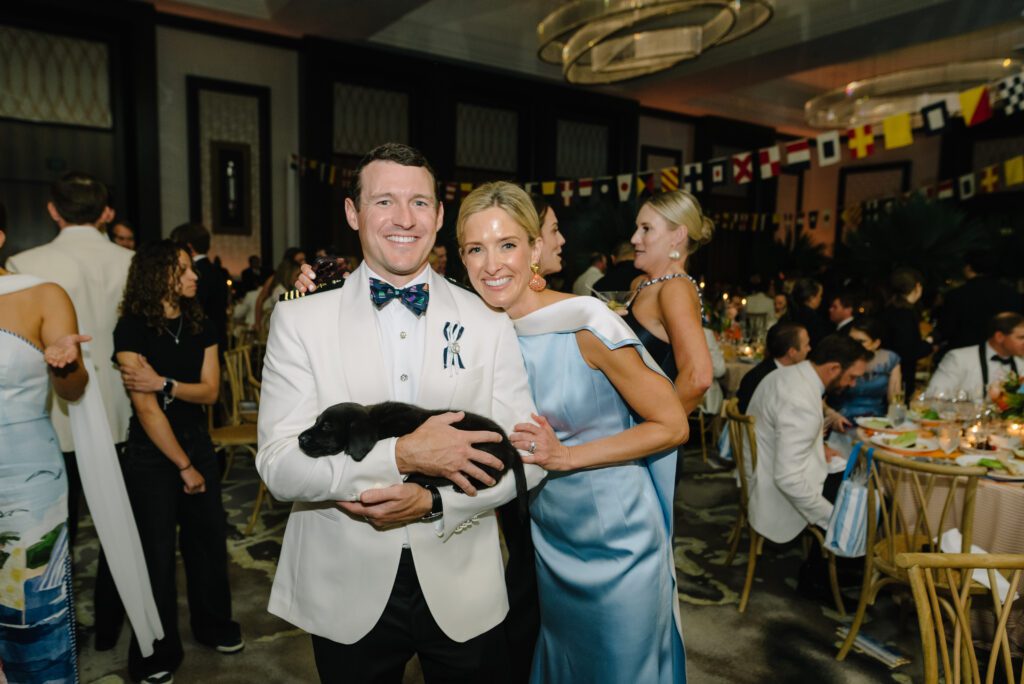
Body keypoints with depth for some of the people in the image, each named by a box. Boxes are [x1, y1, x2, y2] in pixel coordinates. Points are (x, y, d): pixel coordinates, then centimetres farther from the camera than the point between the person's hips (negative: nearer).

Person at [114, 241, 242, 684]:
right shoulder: (133, 328, -14)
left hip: (196, 442, 5)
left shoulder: (200, 327, 3)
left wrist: (164, 383, -21)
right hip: (150, 454, -5)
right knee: (158, 552, 6)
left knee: (208, 538, 11)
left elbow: (210, 390, -3)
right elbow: (147, 408, -17)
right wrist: (183, 466, -13)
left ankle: (213, 626, 33)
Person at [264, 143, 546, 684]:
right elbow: (278, 466, -12)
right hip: (346, 596, 0)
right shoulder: (300, 321, -6)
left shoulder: (488, 323, -3)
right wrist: (401, 456, -25)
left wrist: (434, 502, -17)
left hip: (464, 592, 1)